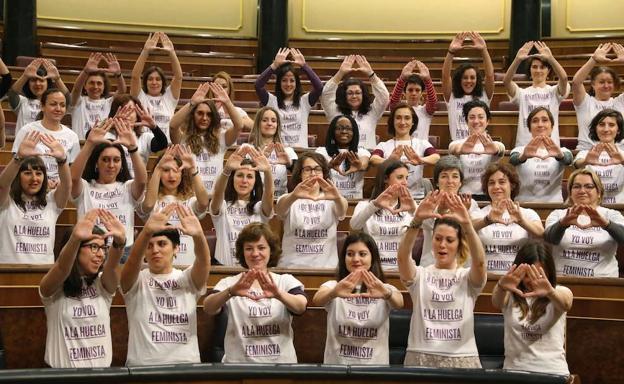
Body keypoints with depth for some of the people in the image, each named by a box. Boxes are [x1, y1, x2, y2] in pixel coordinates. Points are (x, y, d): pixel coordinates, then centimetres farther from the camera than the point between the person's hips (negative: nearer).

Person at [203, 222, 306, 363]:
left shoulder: (286, 281, 4)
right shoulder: (229, 283, 4)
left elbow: (301, 306, -15)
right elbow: (208, 308, -14)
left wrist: (278, 294, -34)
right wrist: (231, 292, -33)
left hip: (281, 361, 0)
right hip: (239, 362, 0)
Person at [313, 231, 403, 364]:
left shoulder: (383, 289, 4)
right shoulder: (334, 286, 3)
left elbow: (399, 302, -16)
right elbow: (317, 300, -17)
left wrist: (387, 294, -37)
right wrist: (333, 294, -38)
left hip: (375, 365, 1)